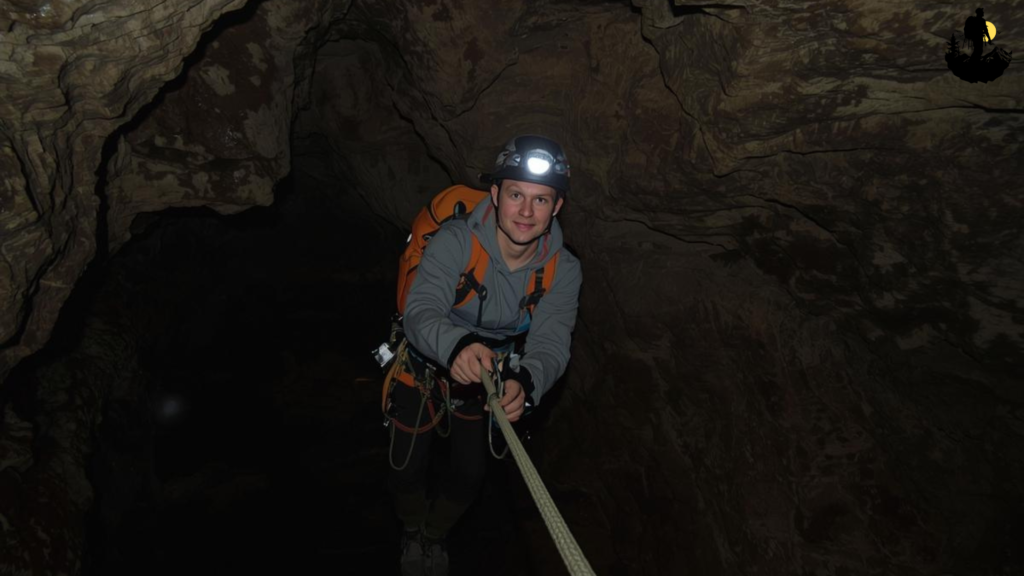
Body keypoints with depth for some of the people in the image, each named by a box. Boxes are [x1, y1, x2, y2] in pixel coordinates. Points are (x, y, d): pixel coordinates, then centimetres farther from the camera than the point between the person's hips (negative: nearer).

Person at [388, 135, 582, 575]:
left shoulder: (563, 270, -22)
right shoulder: (456, 241, -32)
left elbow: (550, 343, -32)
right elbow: (420, 310, -43)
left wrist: (525, 383, -56)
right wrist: (457, 345, -67)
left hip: (487, 378, 3)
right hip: (425, 366, -2)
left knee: (469, 478, 12)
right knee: (407, 471, 5)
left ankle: (436, 533, 48)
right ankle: (412, 531, 43)